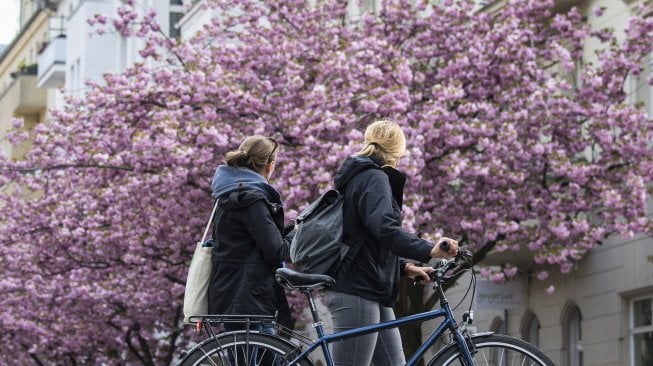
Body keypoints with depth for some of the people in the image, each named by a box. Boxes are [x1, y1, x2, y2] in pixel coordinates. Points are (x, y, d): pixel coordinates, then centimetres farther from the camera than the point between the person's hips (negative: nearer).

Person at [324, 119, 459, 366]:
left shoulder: (358, 177, 21)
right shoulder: (374, 179, -10)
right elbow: (385, 229, -29)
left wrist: (405, 267, 15)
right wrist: (429, 250, -37)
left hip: (372, 294, 10)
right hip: (356, 293, -10)